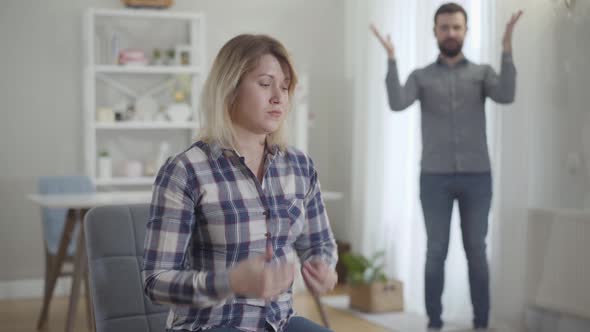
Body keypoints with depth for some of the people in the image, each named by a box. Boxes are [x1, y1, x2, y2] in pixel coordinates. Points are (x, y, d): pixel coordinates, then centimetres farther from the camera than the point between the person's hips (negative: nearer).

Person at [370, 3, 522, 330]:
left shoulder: (482, 72, 7)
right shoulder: (421, 76, 7)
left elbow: (506, 95, -13)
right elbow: (397, 103, -12)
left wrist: (507, 49, -20)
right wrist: (391, 58, -18)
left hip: (476, 177, 0)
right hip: (435, 177, 0)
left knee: (476, 252, 4)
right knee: (436, 252, 3)